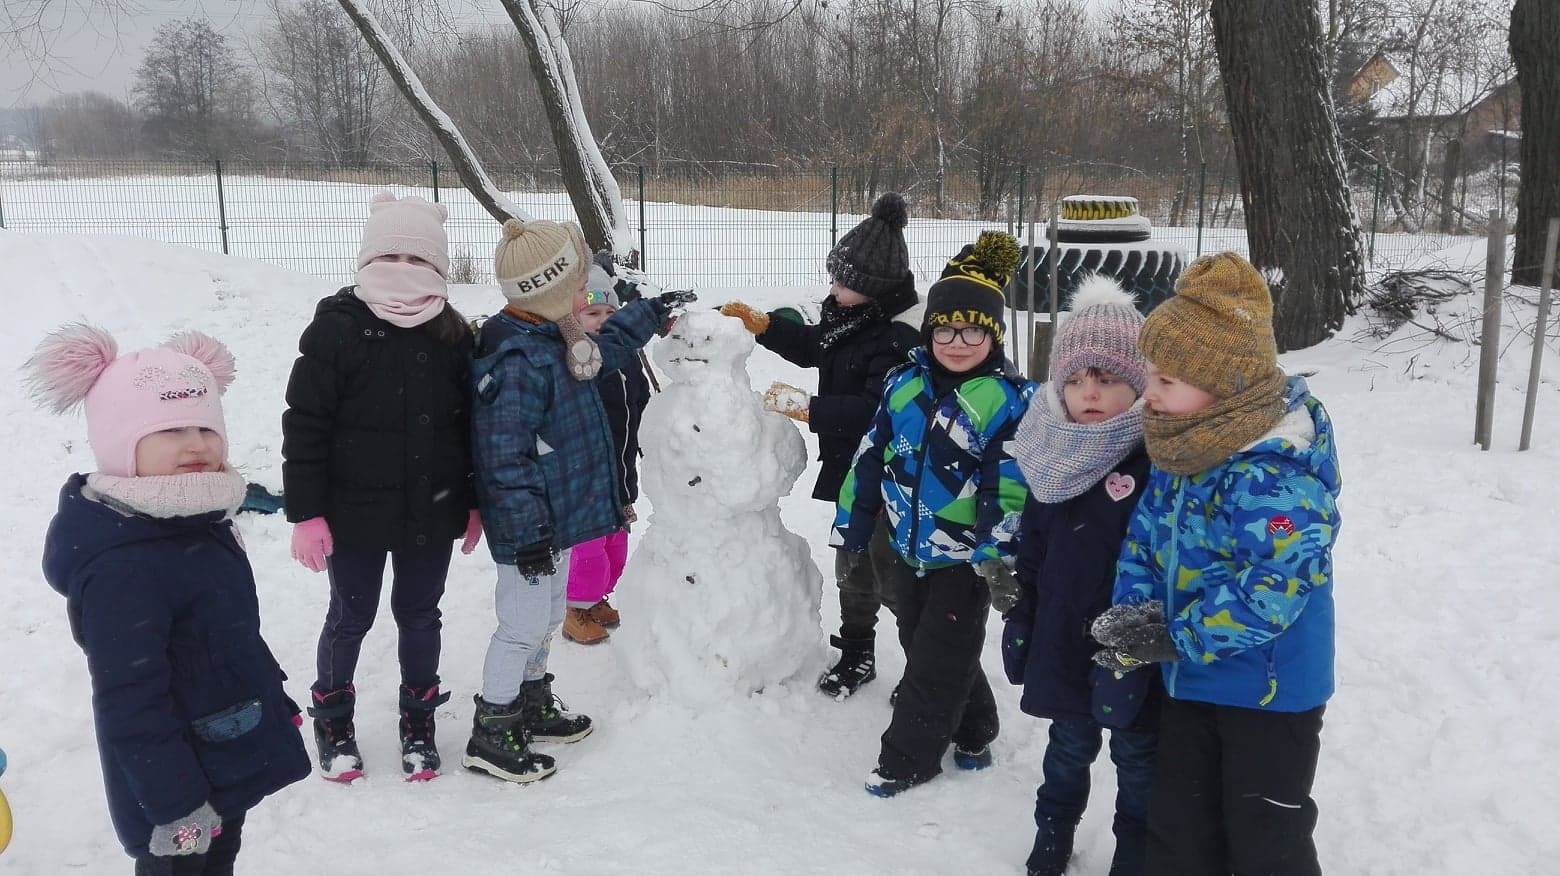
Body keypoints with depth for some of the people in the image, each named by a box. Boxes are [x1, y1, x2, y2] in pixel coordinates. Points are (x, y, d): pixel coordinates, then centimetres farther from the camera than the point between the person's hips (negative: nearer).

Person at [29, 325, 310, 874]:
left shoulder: (197, 519, 1)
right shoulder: (121, 567, -29)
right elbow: (130, 702, -27)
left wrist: (274, 699, 21)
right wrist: (174, 806, -23)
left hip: (230, 760, 9)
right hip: (175, 778, -9)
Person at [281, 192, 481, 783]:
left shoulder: (453, 336, -1)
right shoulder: (335, 331, -12)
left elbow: (472, 425, 7)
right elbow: (304, 427, -11)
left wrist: (474, 504, 8)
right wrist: (306, 513, -12)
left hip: (431, 514, 3)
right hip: (356, 515, -2)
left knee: (419, 617, 17)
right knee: (351, 618, 14)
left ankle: (418, 720, 36)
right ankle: (332, 719, 38)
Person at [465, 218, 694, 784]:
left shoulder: (553, 340, 4)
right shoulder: (518, 362, -27)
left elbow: (608, 346, 27)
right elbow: (505, 456, -28)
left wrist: (653, 311, 28)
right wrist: (527, 530, -25)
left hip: (555, 516, 10)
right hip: (532, 525, -10)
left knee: (548, 617, 23)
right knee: (523, 625, 3)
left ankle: (533, 706, 42)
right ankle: (491, 735, 19)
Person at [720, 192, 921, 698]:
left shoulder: (902, 338, -27)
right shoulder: (853, 315, 3)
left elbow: (877, 410, -33)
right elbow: (812, 346, 20)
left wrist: (804, 406, -29)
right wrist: (762, 325, 7)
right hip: (851, 468, 9)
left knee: (890, 575, 2)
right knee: (852, 567, 21)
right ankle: (856, 654, 39)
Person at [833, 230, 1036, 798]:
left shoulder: (1008, 398, -14)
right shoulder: (905, 383, 3)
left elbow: (1011, 483, -16)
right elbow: (871, 457, 9)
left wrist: (998, 552, -20)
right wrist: (852, 526, 11)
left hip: (965, 556, -6)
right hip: (909, 549, 6)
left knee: (935, 662, 3)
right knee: (922, 646, 19)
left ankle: (907, 759, 19)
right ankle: (973, 731, 39)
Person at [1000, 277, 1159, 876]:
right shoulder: (1054, 454, -1)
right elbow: (1033, 539, 10)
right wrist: (1017, 604, 12)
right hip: (1062, 639, 5)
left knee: (1137, 756, 16)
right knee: (1068, 746, 25)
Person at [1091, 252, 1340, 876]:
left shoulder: (1274, 474, -28)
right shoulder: (1178, 452, 0)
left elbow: (1274, 588, -31)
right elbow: (1144, 537, 6)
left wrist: (1174, 638, -24)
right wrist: (1134, 613, -11)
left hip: (1269, 690, -8)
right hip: (1189, 682, 8)